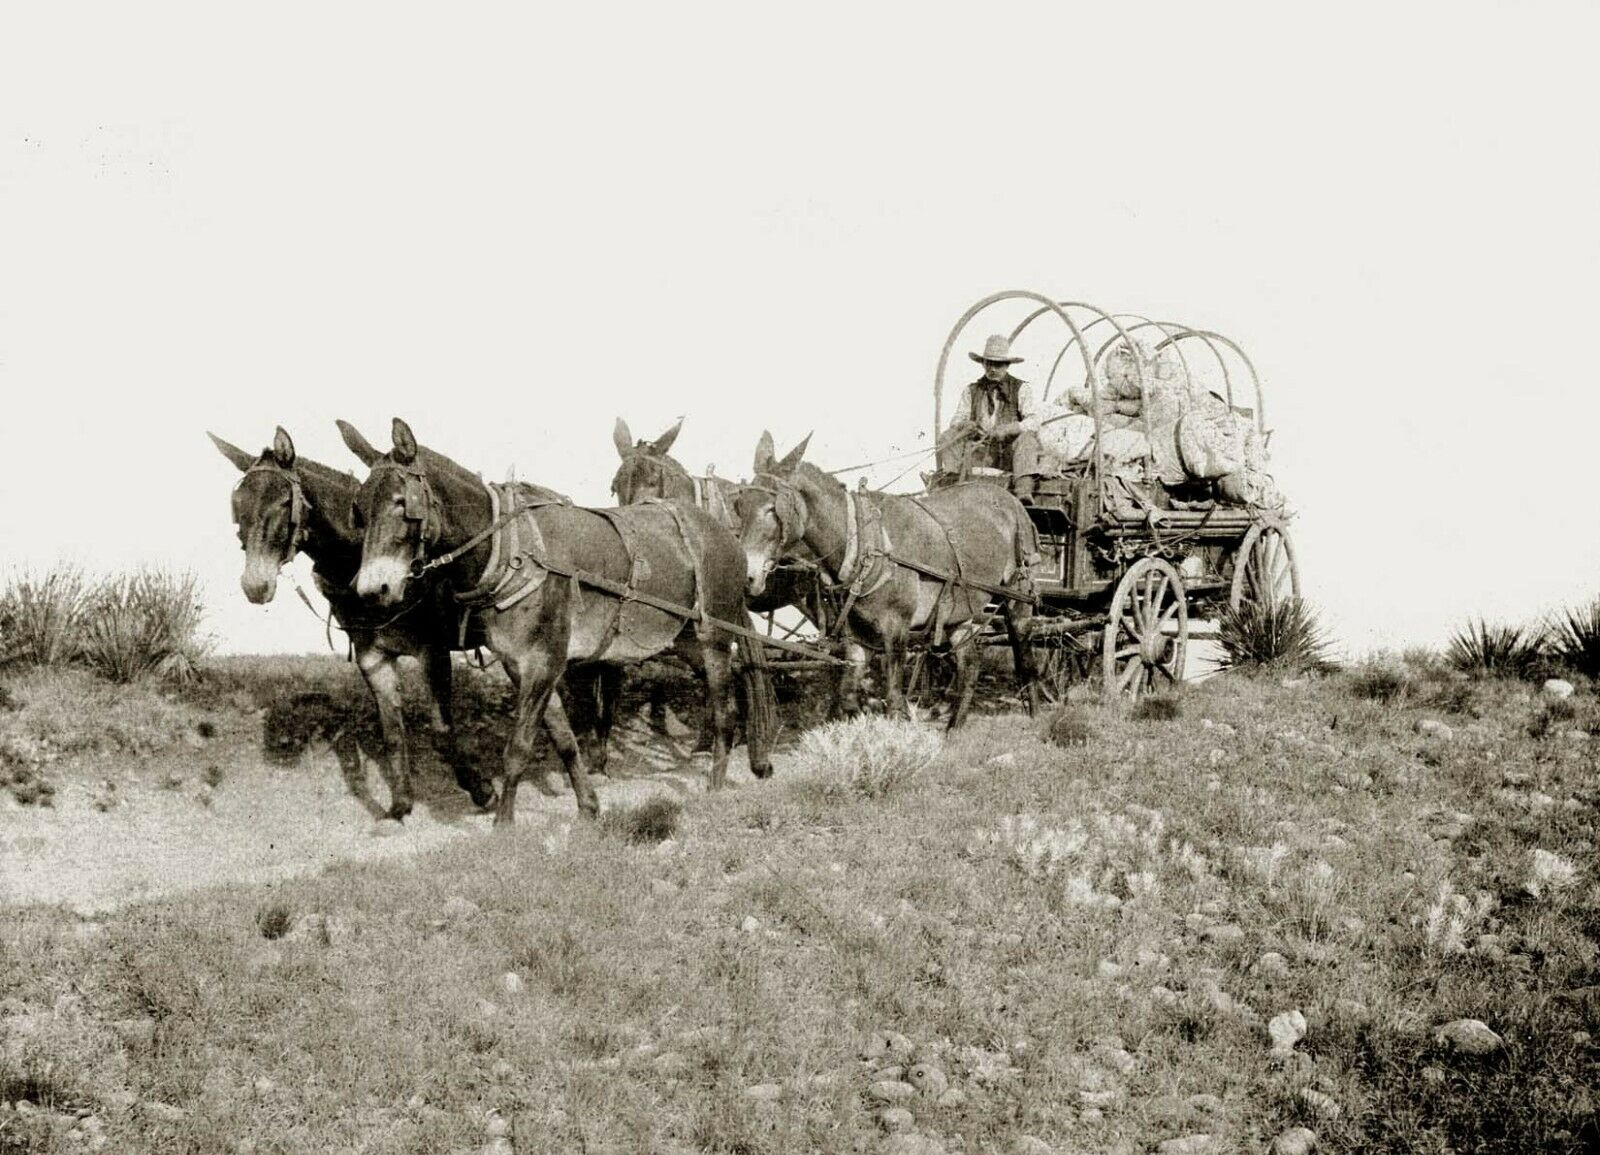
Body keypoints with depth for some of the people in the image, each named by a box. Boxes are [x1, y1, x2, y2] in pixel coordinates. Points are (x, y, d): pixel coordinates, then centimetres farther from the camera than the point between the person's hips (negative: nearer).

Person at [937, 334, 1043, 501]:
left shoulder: (1022, 389, 6)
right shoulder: (971, 391, 15)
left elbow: (1033, 421, -7)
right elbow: (955, 422, 10)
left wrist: (1008, 429, -25)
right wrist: (964, 426, -16)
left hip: (1010, 453, -2)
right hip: (981, 454, 2)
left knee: (1027, 437, -32)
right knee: (948, 437, -18)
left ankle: (1024, 492, -48)